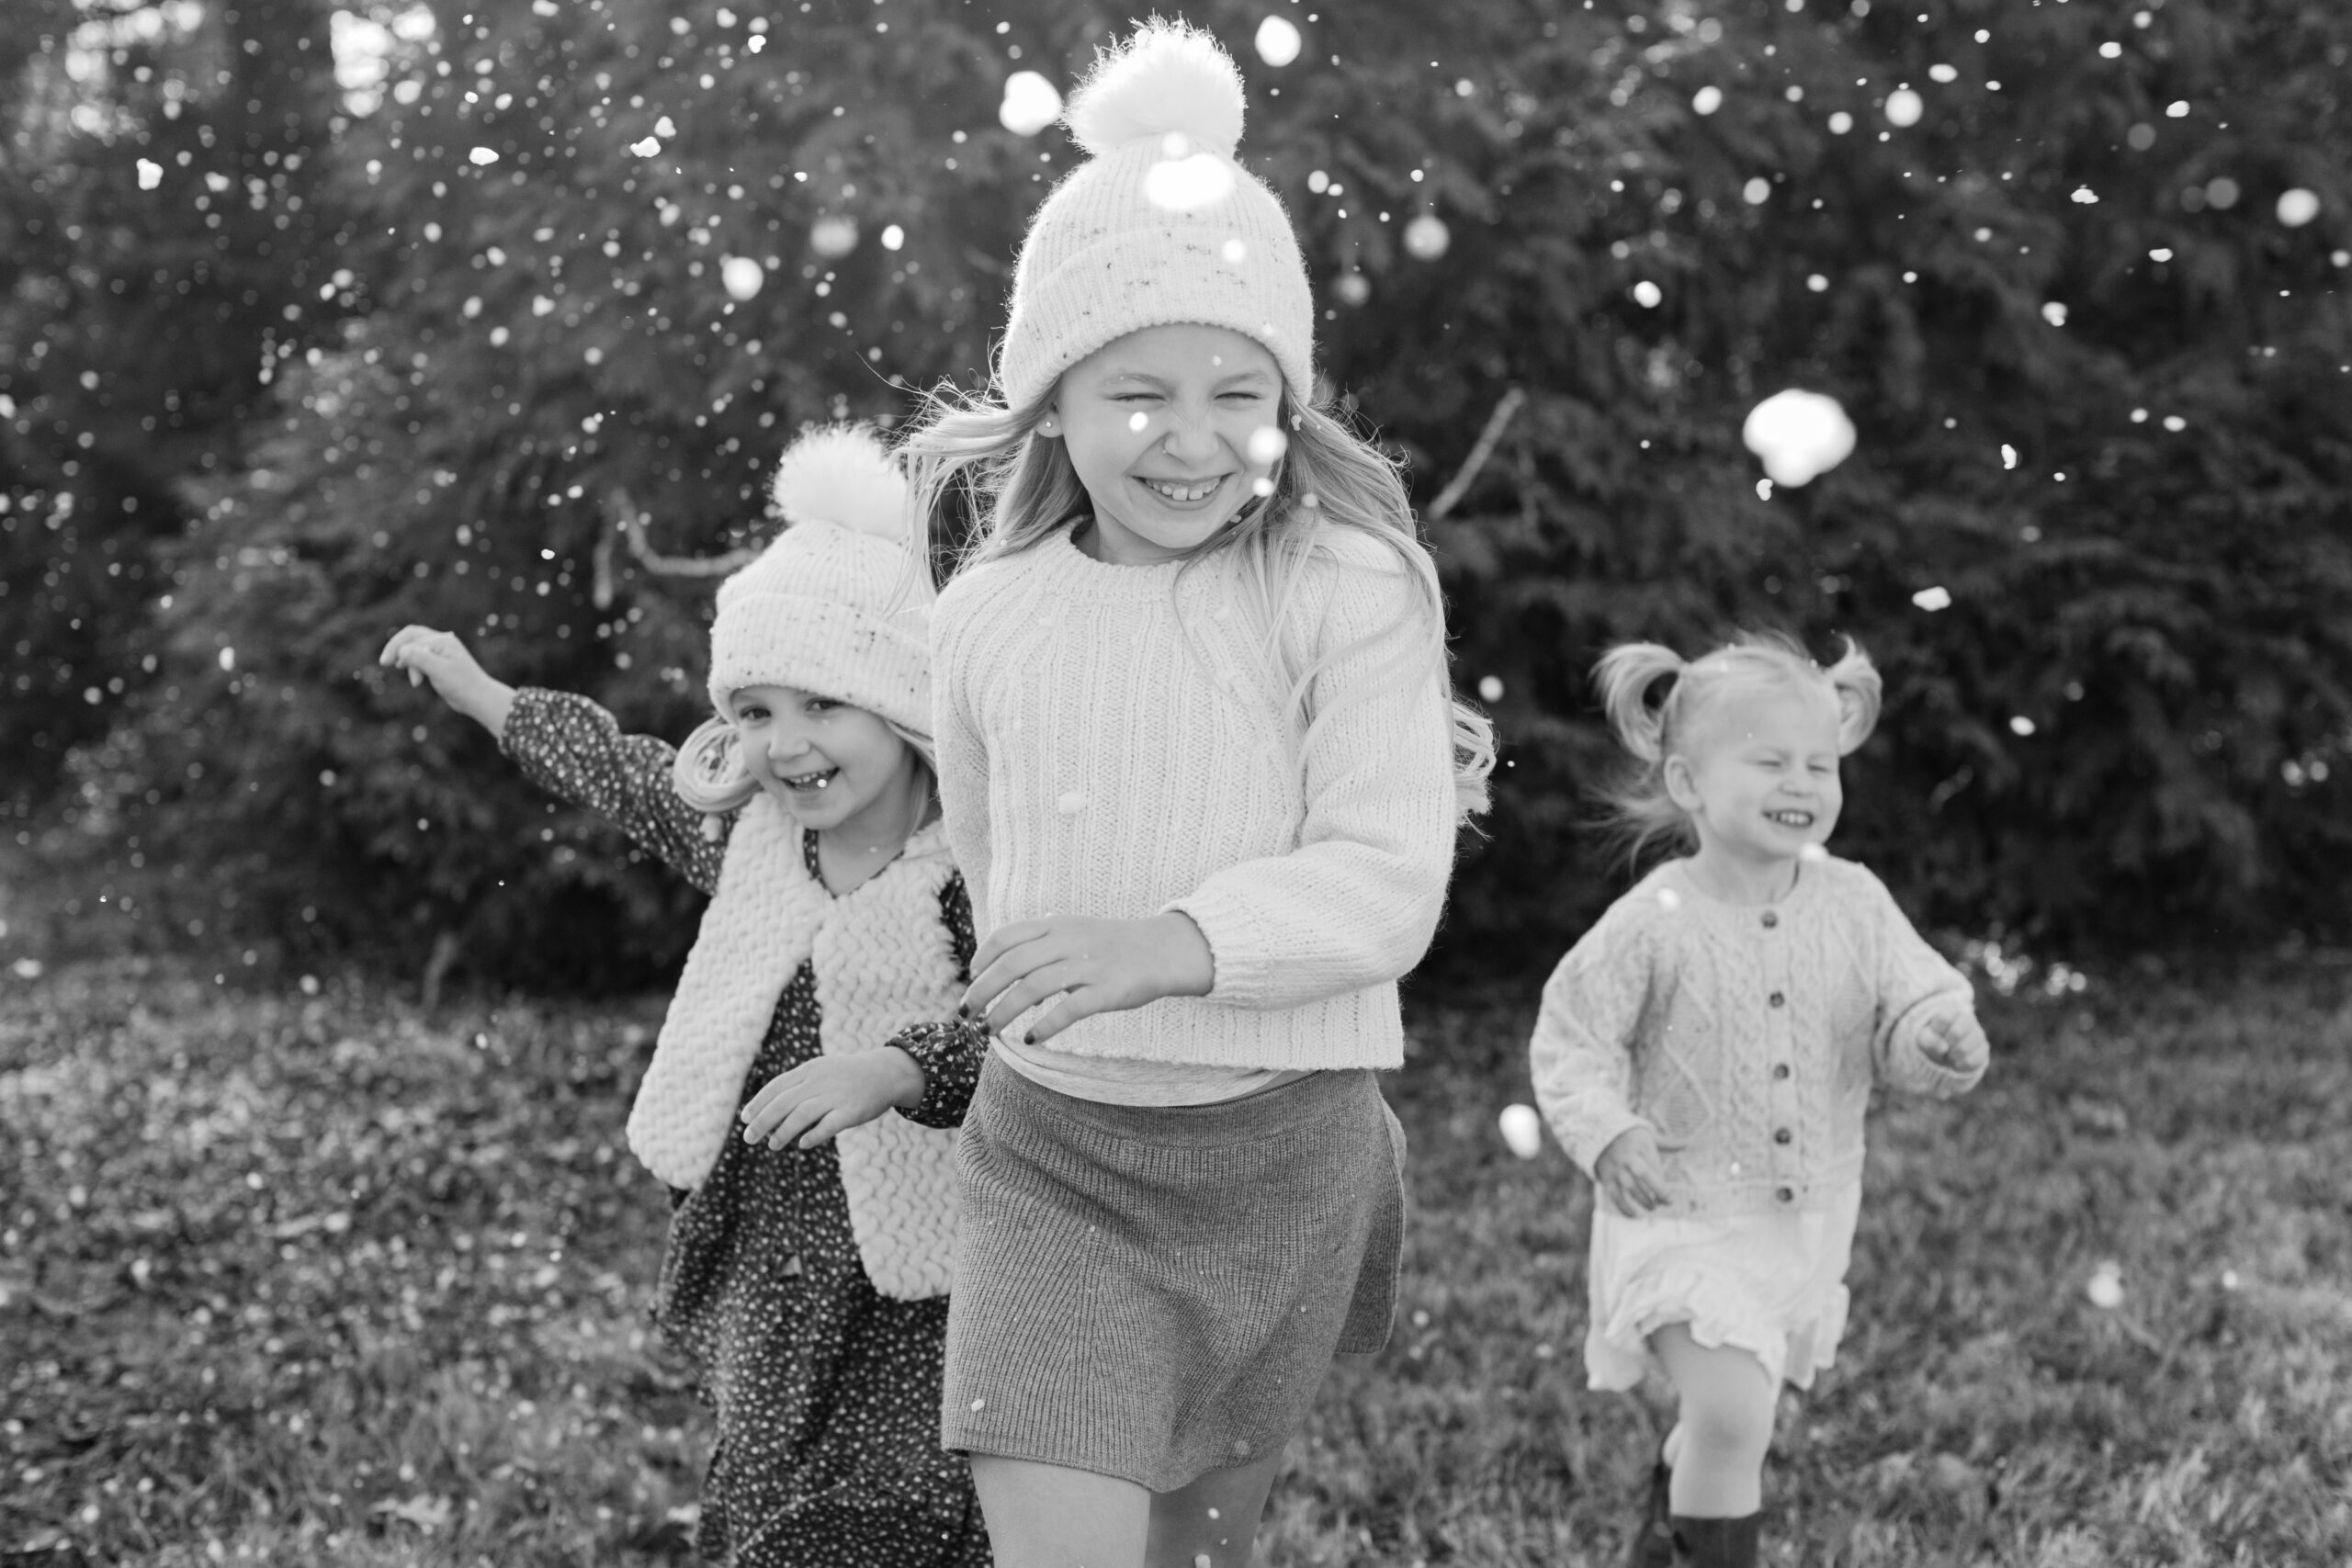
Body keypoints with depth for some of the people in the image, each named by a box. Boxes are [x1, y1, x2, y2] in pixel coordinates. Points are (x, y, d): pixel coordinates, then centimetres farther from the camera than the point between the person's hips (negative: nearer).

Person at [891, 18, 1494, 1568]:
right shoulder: (988, 616, 0)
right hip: (1052, 1144, 1)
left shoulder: (1350, 591, -10)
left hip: (1278, 1149, -1)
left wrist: (1171, 944, -32)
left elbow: (1385, 885, -19)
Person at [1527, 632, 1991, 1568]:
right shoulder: (1653, 923, -15)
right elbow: (1569, 1045, -9)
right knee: (1731, 1417, -19)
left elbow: (1912, 1007, -3)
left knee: (1727, 1419, 21)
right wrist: (1606, 1134, -26)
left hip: (1808, 1217, 5)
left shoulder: (1855, 904, -5)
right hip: (1684, 1212, -5)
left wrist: (1941, 1041, -27)